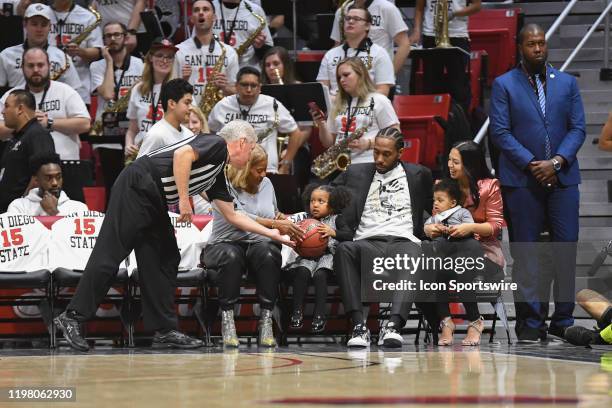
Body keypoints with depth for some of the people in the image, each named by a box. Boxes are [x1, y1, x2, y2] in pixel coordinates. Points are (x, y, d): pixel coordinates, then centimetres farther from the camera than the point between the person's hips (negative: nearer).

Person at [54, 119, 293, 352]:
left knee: (166, 261, 7)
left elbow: (232, 216, 32)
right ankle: (73, 316, -11)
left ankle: (164, 330, 8)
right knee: (110, 254, -12)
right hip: (136, 188, -10)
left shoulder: (217, 174, 24)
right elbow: (182, 154, -22)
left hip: (154, 204, 10)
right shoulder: (217, 145, -3)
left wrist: (272, 233, 35)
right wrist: (184, 199, -20)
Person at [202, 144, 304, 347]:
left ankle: (266, 320, -32)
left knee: (267, 253, -34)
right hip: (225, 244, -3)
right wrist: (275, 225, -24)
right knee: (231, 256, -40)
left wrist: (286, 221, 5)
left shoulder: (266, 184, 13)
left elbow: (275, 213, 28)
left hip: (258, 245, 3)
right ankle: (227, 319, -30)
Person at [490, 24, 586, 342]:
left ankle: (563, 321, 6)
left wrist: (556, 162, -9)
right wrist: (531, 164, -12)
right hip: (522, 181, -2)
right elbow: (500, 132, -2)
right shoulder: (504, 85, 5)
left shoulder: (567, 83, 12)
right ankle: (531, 323, 4)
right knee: (525, 253, -1)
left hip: (562, 177, 2)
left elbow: (577, 128, 7)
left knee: (567, 247, -1)